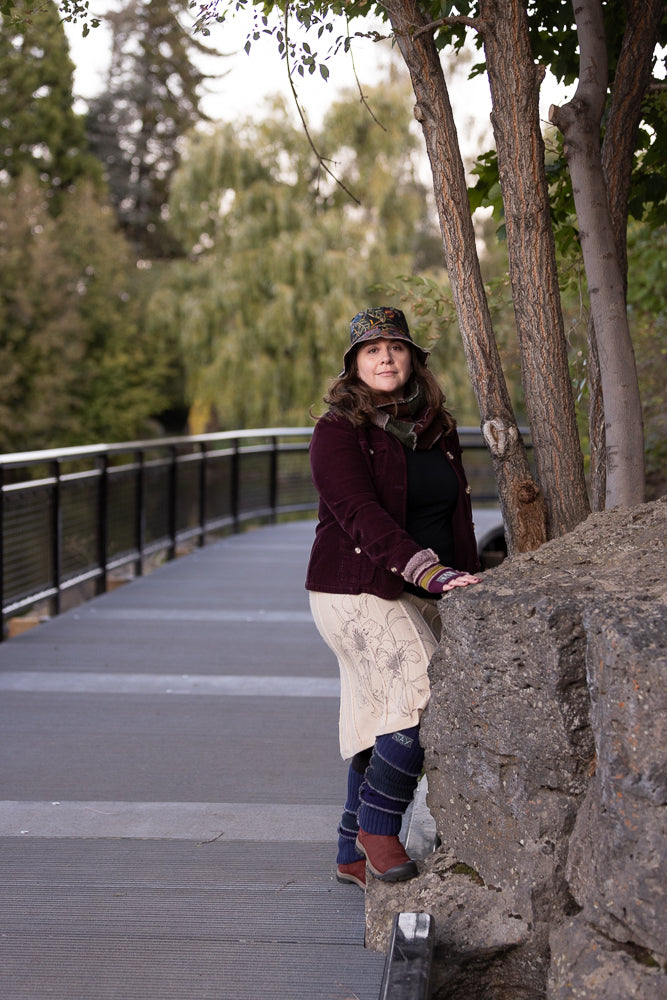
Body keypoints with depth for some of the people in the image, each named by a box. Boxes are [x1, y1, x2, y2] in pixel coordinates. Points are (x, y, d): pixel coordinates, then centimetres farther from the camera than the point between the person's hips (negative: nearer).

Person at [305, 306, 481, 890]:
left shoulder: (438, 430, 11)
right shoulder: (337, 433, -9)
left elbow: (459, 513, 17)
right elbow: (362, 513, -22)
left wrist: (468, 586, 10)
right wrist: (429, 571, -33)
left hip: (423, 598, 7)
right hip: (359, 593, -6)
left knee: (382, 722, 8)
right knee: (425, 697, -19)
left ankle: (355, 856, 17)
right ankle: (378, 826, -3)